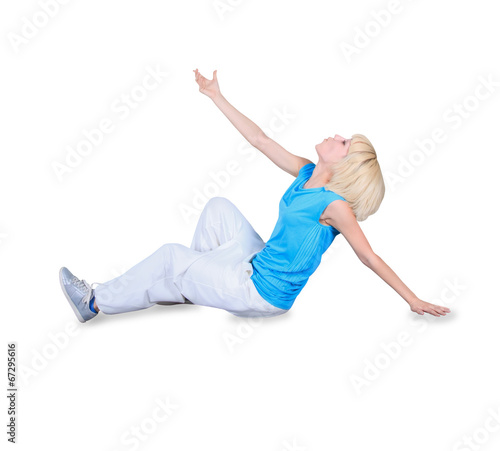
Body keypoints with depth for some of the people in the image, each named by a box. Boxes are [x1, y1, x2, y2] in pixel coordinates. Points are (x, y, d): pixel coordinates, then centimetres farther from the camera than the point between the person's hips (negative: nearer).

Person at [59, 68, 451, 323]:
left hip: (264, 295, -7)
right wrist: (217, 97, 5)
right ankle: (197, 283, 16)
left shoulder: (335, 205, -22)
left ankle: (95, 303, 11)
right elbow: (260, 140, 4)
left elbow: (370, 258, -18)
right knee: (219, 207, 10)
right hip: (258, 264, 7)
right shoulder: (307, 174, 1)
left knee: (171, 257, -7)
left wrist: (413, 298, -16)